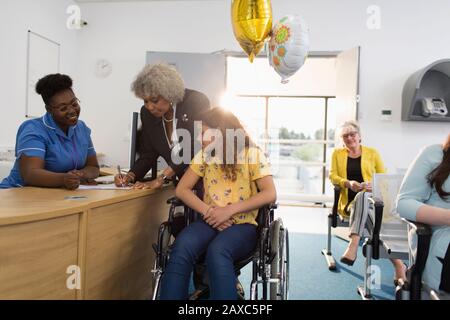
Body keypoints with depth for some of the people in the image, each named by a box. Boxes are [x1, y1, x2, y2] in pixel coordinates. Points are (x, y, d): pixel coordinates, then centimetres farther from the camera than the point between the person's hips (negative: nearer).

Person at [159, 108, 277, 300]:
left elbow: (270, 194, -10)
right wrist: (208, 211, -13)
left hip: (242, 225, -3)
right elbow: (182, 189, 6)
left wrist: (230, 210, -19)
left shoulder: (252, 154, -2)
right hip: (210, 222, 3)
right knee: (182, 246, -31)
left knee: (217, 251, -37)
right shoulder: (204, 155, 11)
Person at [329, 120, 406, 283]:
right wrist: (348, 183, -15)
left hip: (369, 197, 0)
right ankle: (397, 262, -36)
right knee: (366, 213, -34)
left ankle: (353, 244, -45)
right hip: (349, 201, 1)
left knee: (362, 196, -38)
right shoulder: (337, 153, 17)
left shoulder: (372, 153, 16)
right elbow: (333, 176, 6)